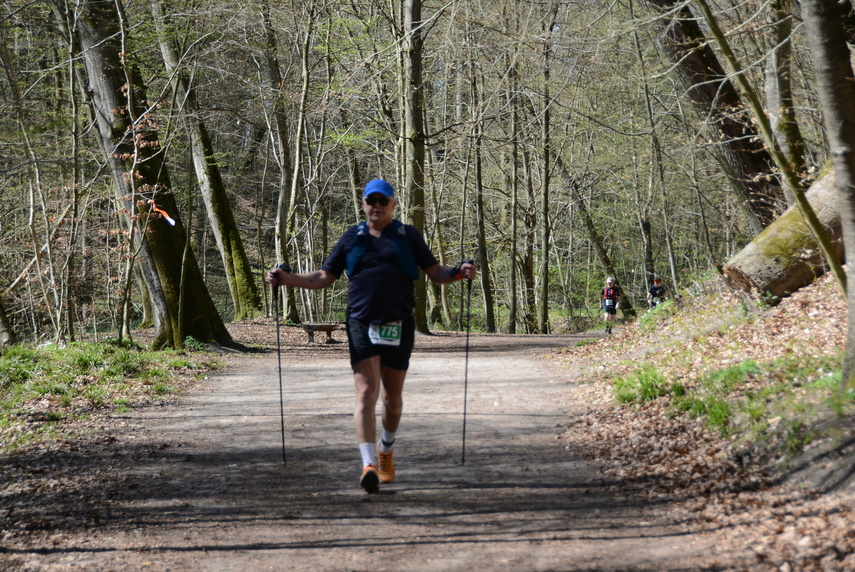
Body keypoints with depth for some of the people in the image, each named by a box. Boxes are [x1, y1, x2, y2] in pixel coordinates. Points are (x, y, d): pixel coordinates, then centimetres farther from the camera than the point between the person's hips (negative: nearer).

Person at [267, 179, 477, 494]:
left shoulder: (408, 236, 10)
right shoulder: (351, 238, 11)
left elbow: (435, 272, 11)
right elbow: (323, 277, 13)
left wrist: (460, 273, -9)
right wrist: (287, 279, 0)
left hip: (399, 326, 1)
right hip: (362, 325, -1)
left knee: (392, 397, 10)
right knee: (366, 393, -15)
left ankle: (386, 450, 36)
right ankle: (369, 464, -22)